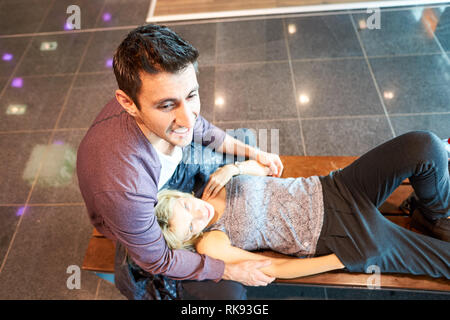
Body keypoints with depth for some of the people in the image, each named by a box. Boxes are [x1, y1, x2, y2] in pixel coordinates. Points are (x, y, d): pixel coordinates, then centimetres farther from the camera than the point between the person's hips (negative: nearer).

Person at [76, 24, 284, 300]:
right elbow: (157, 261, -26)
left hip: (172, 172, 6)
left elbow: (200, 129, -2)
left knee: (244, 139, 14)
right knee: (228, 291, -4)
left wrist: (253, 152, -4)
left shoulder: (168, 95, -29)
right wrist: (231, 270, -18)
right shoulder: (123, 188, -46)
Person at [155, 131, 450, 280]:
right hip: (338, 237, -4)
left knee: (424, 145, -10)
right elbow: (273, 268, -12)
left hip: (330, 189, 5)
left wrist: (234, 167, -11)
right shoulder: (210, 244, -13)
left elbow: (265, 167, 10)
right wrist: (343, 261, -14)